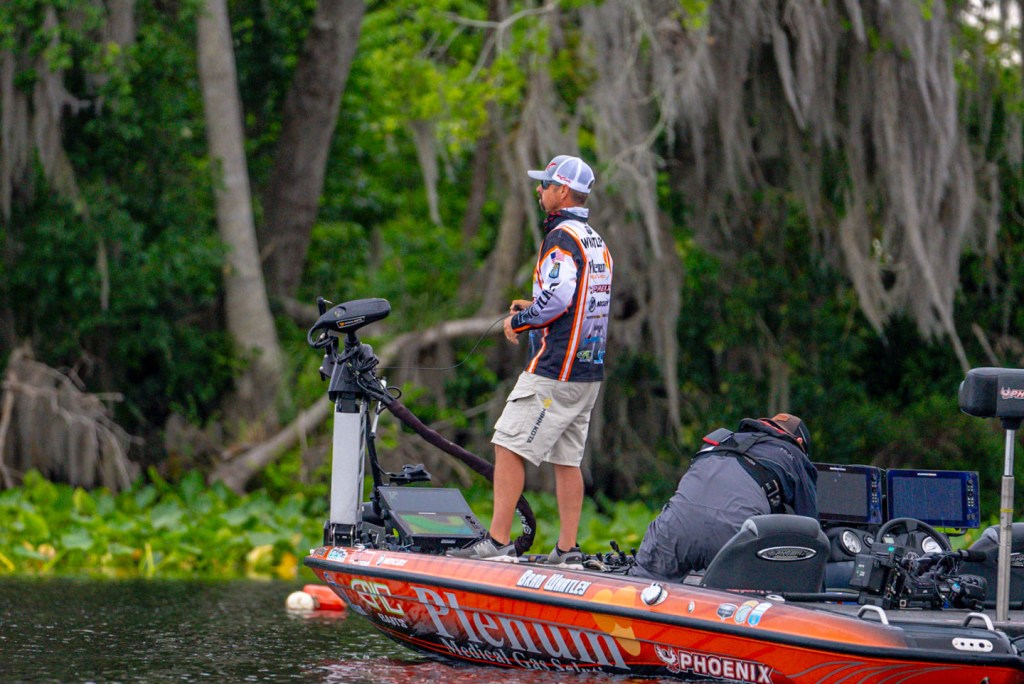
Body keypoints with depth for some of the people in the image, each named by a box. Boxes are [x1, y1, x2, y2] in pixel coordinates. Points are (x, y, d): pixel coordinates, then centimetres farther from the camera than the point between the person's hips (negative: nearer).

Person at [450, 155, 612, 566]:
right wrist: (534, 310, 16)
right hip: (590, 370, 9)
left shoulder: (562, 237, -11)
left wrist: (519, 321, -7)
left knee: (509, 447, -8)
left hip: (554, 370, -9)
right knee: (567, 458, 10)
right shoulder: (597, 243, 18)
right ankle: (567, 550, 9)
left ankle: (497, 542, -13)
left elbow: (557, 297, -22)